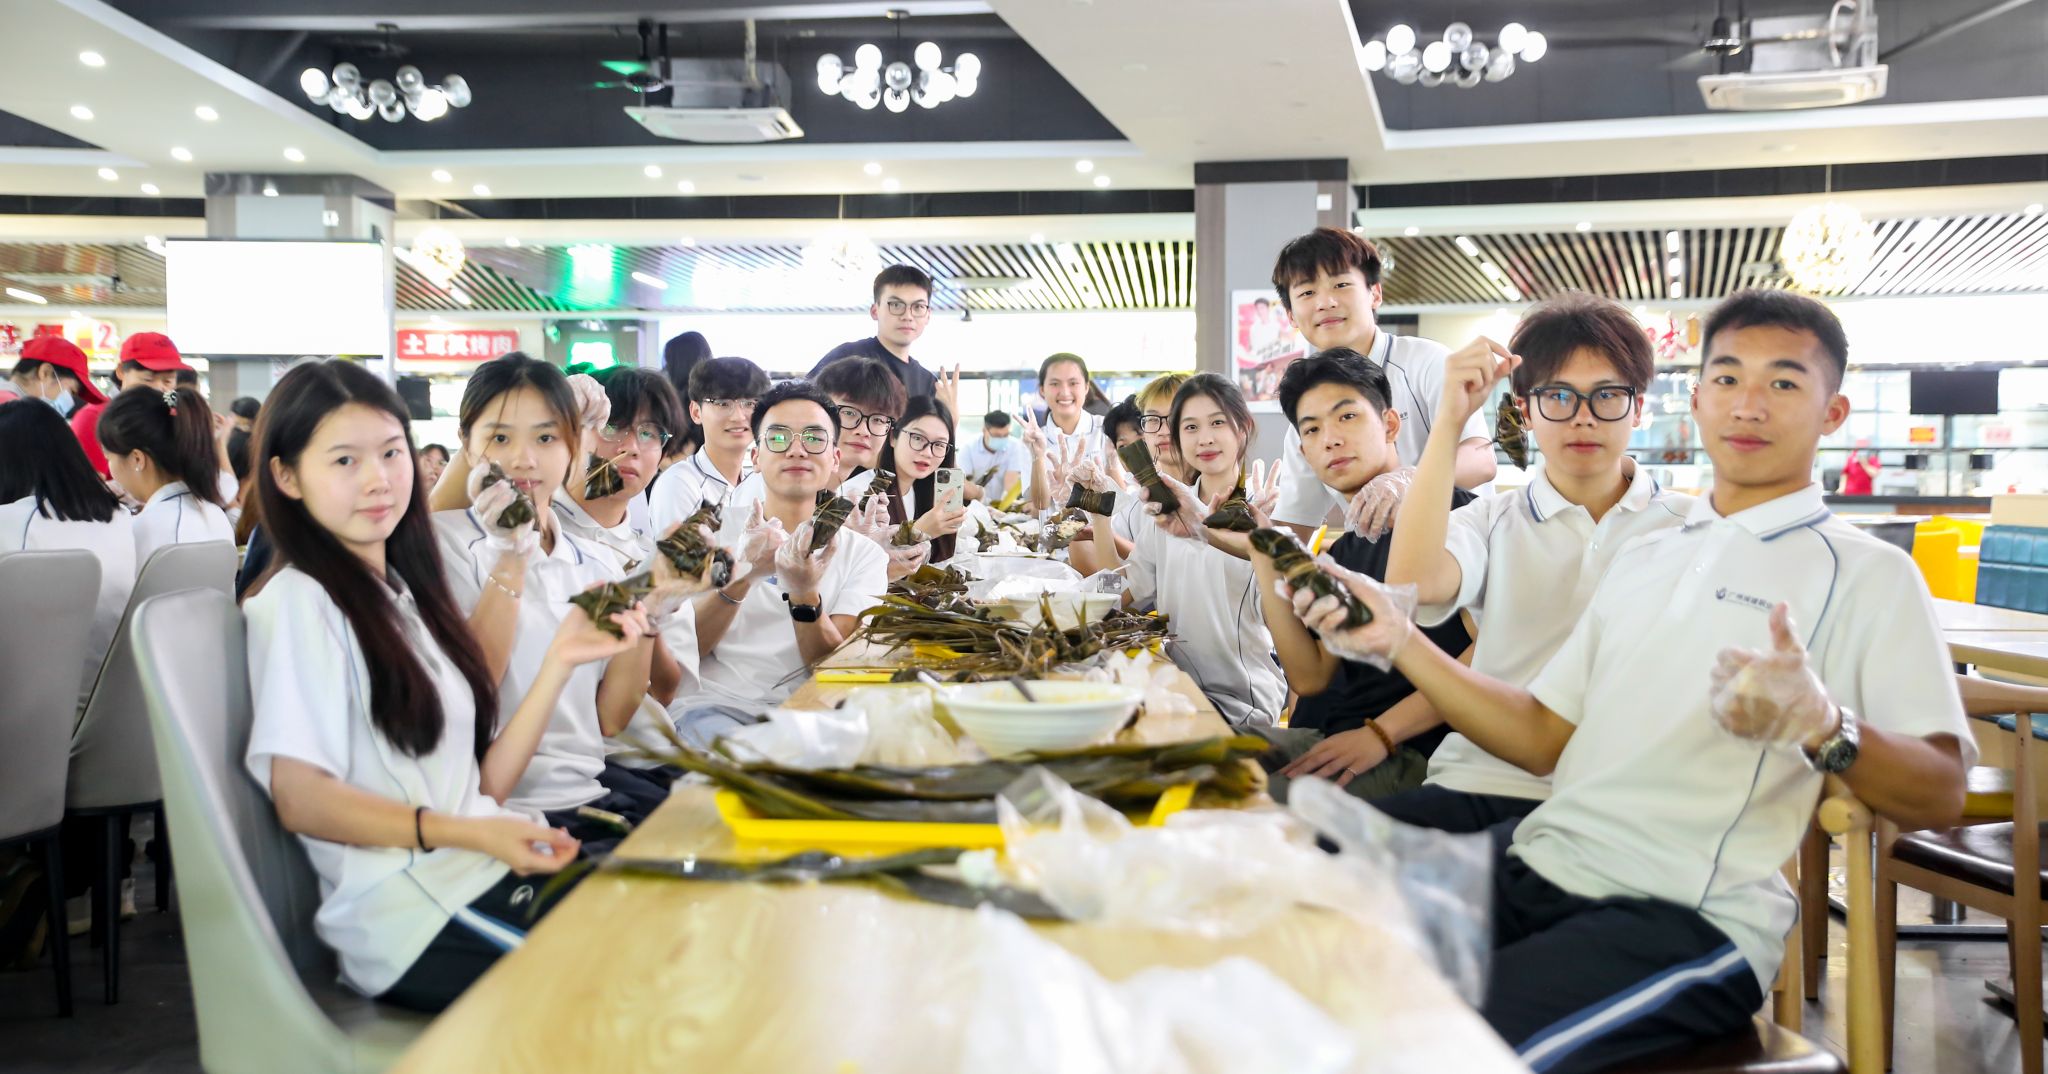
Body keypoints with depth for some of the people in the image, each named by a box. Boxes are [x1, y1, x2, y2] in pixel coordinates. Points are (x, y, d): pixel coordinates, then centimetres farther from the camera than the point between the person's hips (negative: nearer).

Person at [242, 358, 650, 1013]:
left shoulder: (409, 597, 21)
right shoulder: (299, 600, -2)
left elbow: (484, 786, 13)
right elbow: (298, 798, -11)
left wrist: (561, 661, 8)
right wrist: (461, 833, -21)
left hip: (496, 873, 7)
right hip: (414, 914, -7)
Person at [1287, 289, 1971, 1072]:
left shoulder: (1868, 575, 3)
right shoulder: (1645, 558, 21)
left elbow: (1939, 795, -5)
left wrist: (1821, 726, -26)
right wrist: (1397, 640, 9)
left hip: (1689, 919, -5)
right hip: (1536, 870, 6)